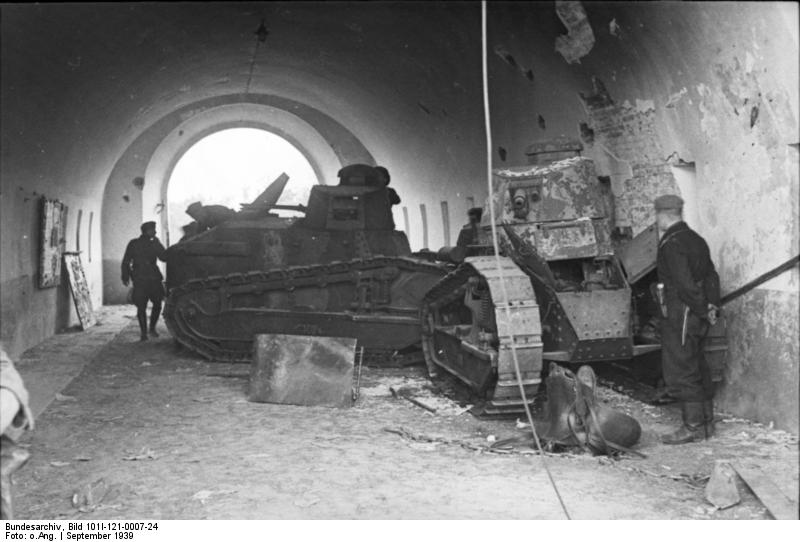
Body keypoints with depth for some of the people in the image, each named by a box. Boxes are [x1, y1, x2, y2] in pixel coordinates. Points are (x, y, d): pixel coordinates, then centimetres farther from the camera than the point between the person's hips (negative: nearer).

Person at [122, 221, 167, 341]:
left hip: (153, 279, 3)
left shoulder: (154, 244, 12)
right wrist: (125, 276, -1)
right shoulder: (133, 244, 4)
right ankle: (143, 332, 5)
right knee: (141, 307, -4)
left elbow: (164, 258, 1)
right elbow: (126, 262, 6)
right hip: (139, 280, -3)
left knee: (157, 304, 1)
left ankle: (152, 328, 20)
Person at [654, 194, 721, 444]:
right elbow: (711, 275, 13)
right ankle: (706, 422, 23)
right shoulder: (695, 239, 14)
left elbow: (685, 283, -21)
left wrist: (702, 309, -13)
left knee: (679, 370, -4)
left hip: (679, 314, -10)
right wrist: (712, 305, 7)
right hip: (697, 315, 10)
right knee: (697, 367, 16)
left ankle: (693, 426, 0)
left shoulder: (671, 243, -16)